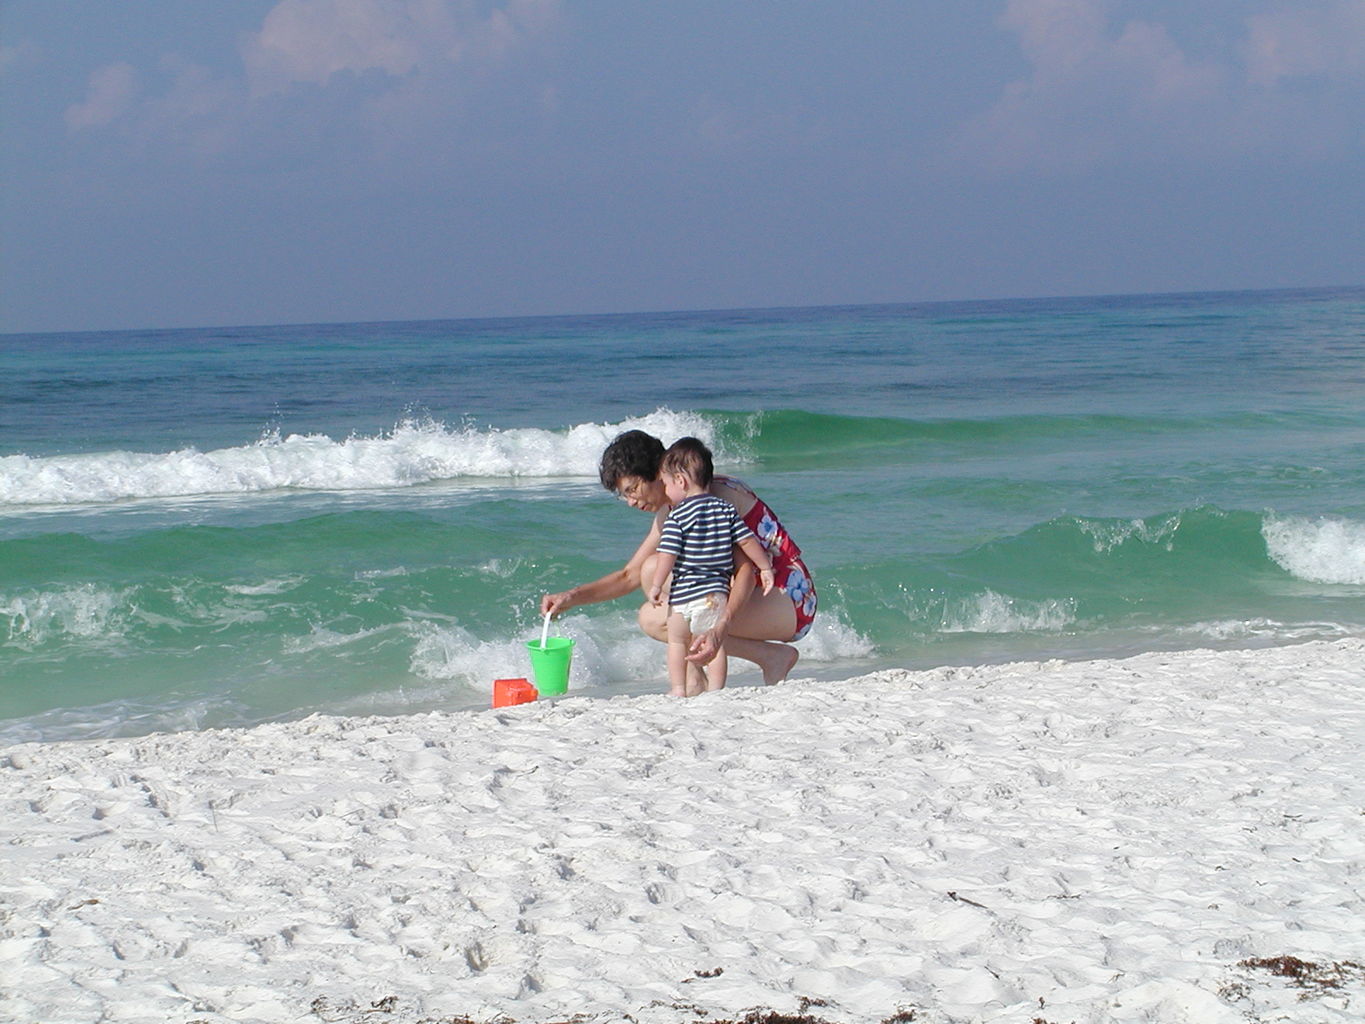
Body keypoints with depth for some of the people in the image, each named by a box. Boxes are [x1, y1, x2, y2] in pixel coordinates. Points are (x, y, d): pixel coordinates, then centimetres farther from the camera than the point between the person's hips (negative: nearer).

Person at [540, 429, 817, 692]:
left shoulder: (718, 495, -19)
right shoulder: (670, 513, 11)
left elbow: (746, 572, -29)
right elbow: (629, 576, 17)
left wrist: (719, 629, -43)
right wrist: (572, 598, 3)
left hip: (791, 601, -10)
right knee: (650, 617, 1)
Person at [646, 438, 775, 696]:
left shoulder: (677, 516, -8)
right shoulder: (726, 509, 5)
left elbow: (668, 554, -12)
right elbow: (748, 541, 6)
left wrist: (656, 586, -5)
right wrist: (765, 568, 16)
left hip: (683, 593, -3)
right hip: (716, 592, 3)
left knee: (677, 641, 14)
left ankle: (678, 688, 12)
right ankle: (715, 688, 4)